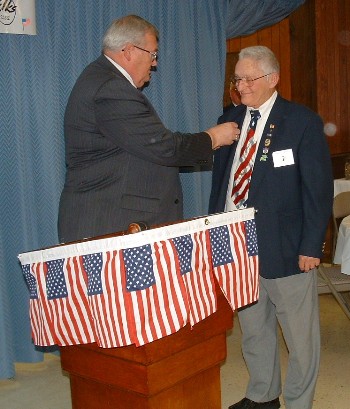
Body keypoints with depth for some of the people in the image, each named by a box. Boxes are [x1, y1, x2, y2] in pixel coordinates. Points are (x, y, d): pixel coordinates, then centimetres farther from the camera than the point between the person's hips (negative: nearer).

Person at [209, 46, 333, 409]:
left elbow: (319, 188, -8)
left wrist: (311, 246, -12)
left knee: (300, 335, 7)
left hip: (285, 248, -5)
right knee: (252, 328, 18)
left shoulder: (303, 122, -6)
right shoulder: (229, 120, 9)